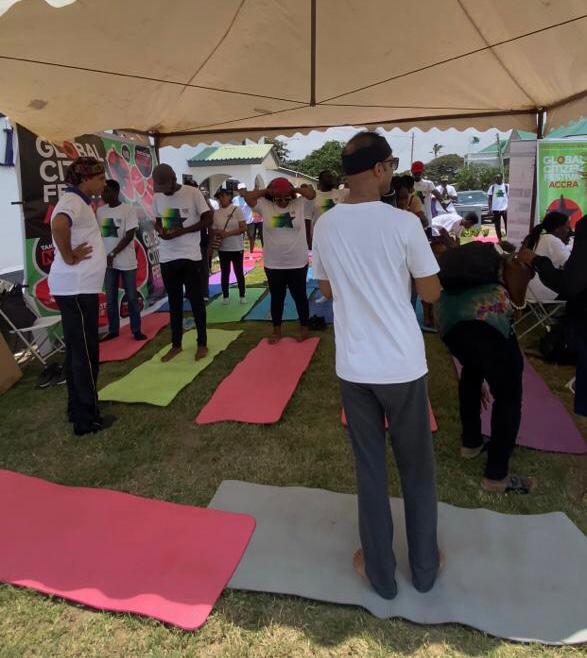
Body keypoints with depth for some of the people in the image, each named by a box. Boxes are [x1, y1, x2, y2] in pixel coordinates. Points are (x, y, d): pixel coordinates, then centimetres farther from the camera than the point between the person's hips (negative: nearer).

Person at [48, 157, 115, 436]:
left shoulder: (80, 202, 16)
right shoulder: (72, 201, -15)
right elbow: (59, 225, -36)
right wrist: (69, 257, -23)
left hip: (80, 286, 10)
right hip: (76, 288, -10)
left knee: (78, 349, 15)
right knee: (85, 351, -4)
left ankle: (78, 409, 26)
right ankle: (87, 418, 6)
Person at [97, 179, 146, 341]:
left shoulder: (129, 210, -8)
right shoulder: (100, 211, 7)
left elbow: (129, 236, -13)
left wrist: (112, 254, -15)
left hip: (126, 261, -4)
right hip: (108, 262, 4)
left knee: (132, 298, 3)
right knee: (110, 299, 8)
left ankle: (136, 330, 12)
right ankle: (113, 330, 18)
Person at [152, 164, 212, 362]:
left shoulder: (193, 193, -9)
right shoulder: (157, 198, 6)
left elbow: (208, 220, -7)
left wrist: (181, 231, -17)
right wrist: (161, 231, -8)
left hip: (190, 256, -5)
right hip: (167, 257, 5)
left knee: (196, 300, 3)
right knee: (174, 302, 12)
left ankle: (202, 343, 15)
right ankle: (176, 345, 22)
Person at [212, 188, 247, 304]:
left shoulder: (236, 210, -6)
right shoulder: (216, 213, 3)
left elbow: (243, 228, -12)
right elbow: (214, 230, 9)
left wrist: (227, 233, -19)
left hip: (237, 247, -3)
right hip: (222, 248, 3)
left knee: (239, 272, 6)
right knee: (225, 272, 9)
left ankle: (242, 295, 17)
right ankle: (225, 296, 19)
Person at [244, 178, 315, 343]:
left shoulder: (299, 204, -1)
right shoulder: (265, 206, -1)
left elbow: (311, 193, -10)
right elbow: (247, 197, -5)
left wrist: (293, 189, -4)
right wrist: (266, 191, -3)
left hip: (298, 263, -1)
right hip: (273, 264, 1)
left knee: (300, 296, 11)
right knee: (276, 298, 13)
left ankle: (304, 329, 25)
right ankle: (277, 331, 26)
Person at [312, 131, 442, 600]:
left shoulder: (325, 226, 0)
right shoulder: (404, 223, -12)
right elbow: (431, 293, -2)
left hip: (354, 366, 3)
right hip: (403, 364, -2)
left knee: (370, 467, 16)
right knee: (417, 468, 17)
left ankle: (380, 571, 30)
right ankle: (425, 567, 34)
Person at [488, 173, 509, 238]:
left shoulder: (507, 186, 1)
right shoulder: (492, 187, 3)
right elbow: (489, 198, 4)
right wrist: (490, 208, -5)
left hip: (505, 209, -1)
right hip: (495, 209, 1)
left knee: (507, 224, 1)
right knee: (497, 225, 7)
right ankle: (499, 239, 17)